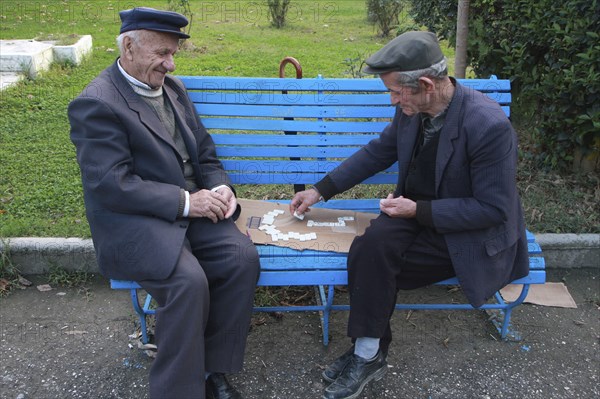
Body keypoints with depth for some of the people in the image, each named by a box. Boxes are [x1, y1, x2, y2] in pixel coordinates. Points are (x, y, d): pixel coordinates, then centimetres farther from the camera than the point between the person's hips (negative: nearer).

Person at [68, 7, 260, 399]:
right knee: (189, 280, -31)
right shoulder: (95, 104, -12)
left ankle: (214, 368, -2)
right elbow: (111, 186, -20)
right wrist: (185, 201, -21)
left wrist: (220, 187, -5)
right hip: (132, 223, -7)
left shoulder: (173, 87, 12)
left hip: (192, 206, 7)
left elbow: (204, 152, 17)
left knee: (243, 256, -18)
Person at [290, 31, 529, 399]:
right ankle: (367, 351, -5)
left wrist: (419, 210, -23)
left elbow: (493, 209, -21)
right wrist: (321, 190, 7)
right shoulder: (412, 108, -7)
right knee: (371, 247, -23)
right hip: (417, 211, 6)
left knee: (375, 262, -22)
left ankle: (370, 354, 1)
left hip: (466, 233, -5)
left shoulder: (490, 126, -27)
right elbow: (379, 151, 9)